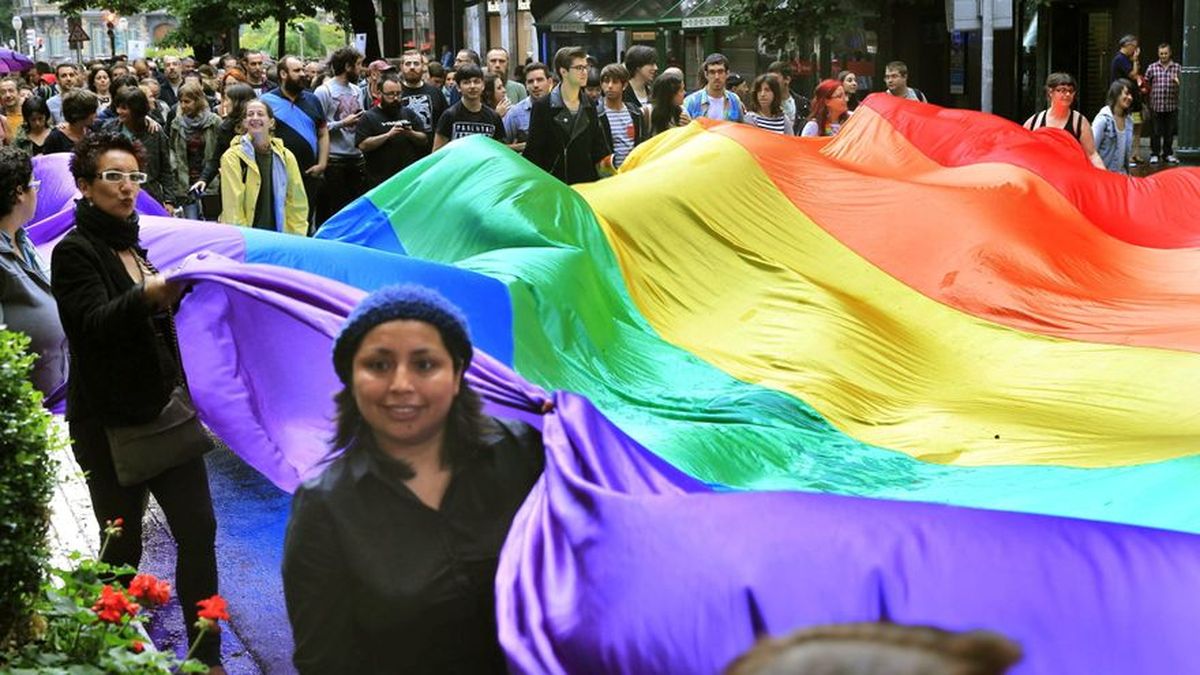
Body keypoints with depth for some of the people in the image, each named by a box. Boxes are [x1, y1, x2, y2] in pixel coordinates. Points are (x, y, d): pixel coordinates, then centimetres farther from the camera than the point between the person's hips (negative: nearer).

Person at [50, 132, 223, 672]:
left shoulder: (141, 243, 11)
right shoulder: (75, 253, -8)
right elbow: (94, 325, -25)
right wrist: (147, 295, -42)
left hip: (164, 410, 6)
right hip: (109, 423, -6)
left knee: (198, 529, 2)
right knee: (122, 545, 3)